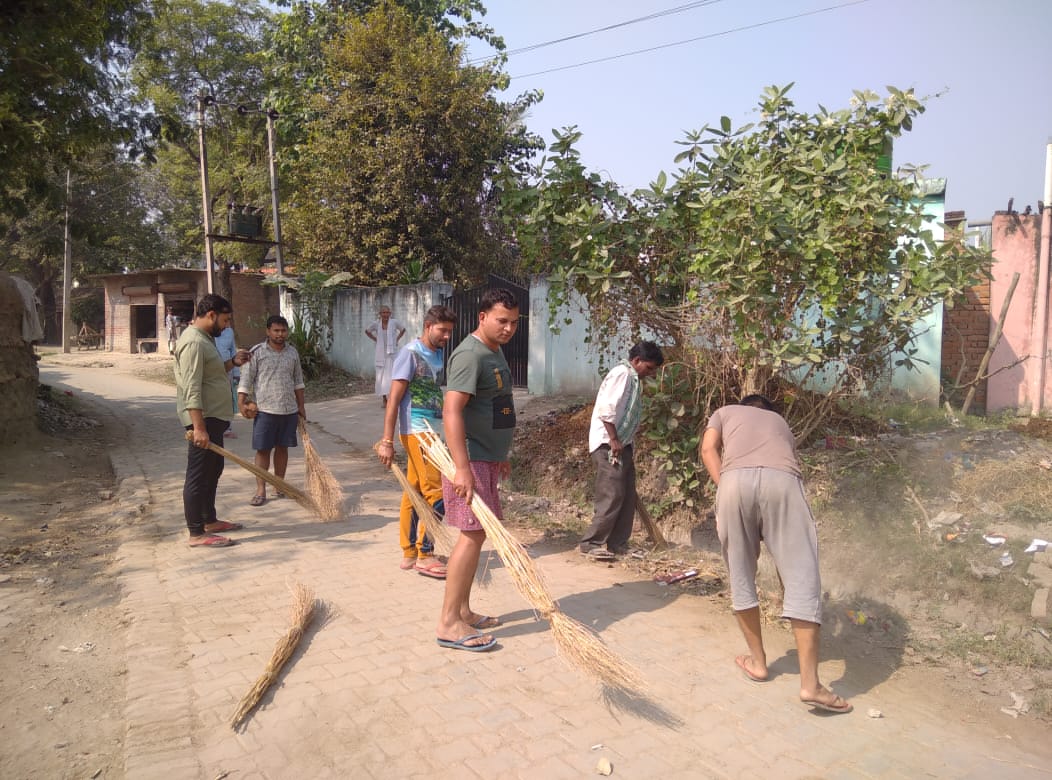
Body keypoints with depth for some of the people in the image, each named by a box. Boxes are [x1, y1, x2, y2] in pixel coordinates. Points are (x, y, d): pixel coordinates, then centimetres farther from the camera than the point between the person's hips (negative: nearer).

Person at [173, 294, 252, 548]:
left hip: (213, 418, 11)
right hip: (204, 419, -11)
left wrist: (232, 362, 12)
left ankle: (210, 521, 32)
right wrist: (199, 427, -29)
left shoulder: (204, 338, 14)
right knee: (198, 475, -5)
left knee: (213, 470, 19)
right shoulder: (193, 342, -19)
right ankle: (197, 534, 1)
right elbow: (192, 389, -25)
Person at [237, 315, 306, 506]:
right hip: (265, 410, -4)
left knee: (282, 448, 11)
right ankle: (260, 491, 5)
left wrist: (301, 406, 13)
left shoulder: (292, 352, 8)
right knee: (263, 450, 0)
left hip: (289, 410, 4)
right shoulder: (257, 352, -5)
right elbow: (246, 379, -5)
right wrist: (241, 403, -13)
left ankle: (279, 487, 22)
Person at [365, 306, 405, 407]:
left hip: (391, 352, -2)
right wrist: (375, 339, 8)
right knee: (381, 375, 2)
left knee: (390, 375, -10)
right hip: (380, 353, 2)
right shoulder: (376, 324, 0)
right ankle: (383, 398, 10)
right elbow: (367, 331, 18)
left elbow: (403, 329, 14)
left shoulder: (394, 323, -4)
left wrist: (397, 339, 5)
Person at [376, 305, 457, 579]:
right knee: (436, 493, -8)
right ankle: (424, 555, 2)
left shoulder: (437, 354, 12)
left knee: (414, 492, 13)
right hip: (416, 430, -8)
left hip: (430, 430, 8)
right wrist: (387, 441, -19)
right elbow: (394, 398, -15)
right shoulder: (410, 353, -12)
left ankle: (409, 553, 22)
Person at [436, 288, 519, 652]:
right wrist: (462, 468, -31)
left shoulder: (495, 351, 15)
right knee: (473, 534, -9)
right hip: (470, 459, -10)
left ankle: (462, 611, 21)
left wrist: (500, 456, 26)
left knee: (476, 534, 12)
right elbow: (451, 411, -26)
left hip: (488, 458, 10)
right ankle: (449, 623, -2)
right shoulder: (470, 354, -17)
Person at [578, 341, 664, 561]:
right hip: (608, 444, -10)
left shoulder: (634, 379, 18)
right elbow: (606, 408, -22)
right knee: (612, 495, -10)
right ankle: (592, 543, -2)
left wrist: (625, 445, 17)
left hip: (622, 444, 10)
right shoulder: (622, 373, -12)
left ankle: (617, 543, 17)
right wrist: (614, 440, -20)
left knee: (627, 497, 10)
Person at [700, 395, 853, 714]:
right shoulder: (779, 422, 41)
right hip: (782, 481, 1)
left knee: (741, 577, 15)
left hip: (736, 480, -1)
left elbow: (708, 450, 15)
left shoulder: (725, 412, 35)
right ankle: (810, 683, -1)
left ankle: (757, 661, 25)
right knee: (802, 580, 2)